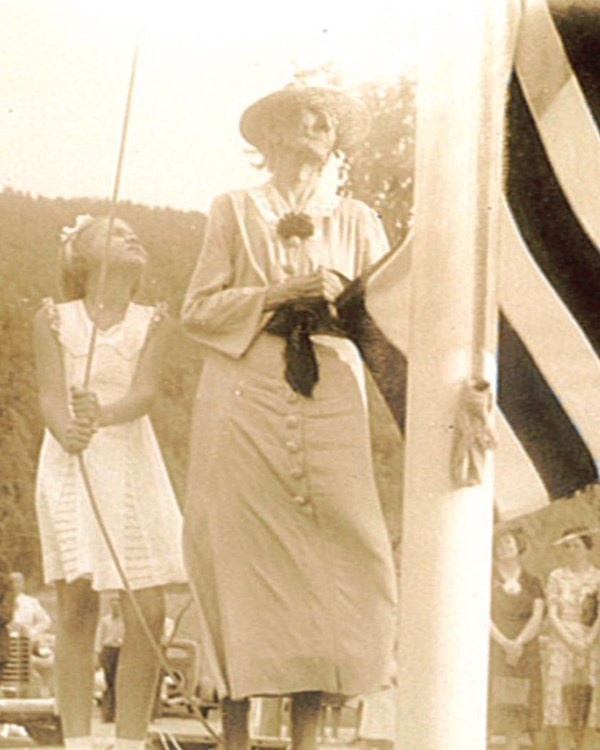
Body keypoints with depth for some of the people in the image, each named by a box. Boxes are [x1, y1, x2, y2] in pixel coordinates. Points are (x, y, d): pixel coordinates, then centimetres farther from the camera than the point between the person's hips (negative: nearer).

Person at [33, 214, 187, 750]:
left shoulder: (153, 323, 4)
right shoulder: (54, 319, 3)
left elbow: (144, 393, -10)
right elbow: (51, 394, -7)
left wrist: (103, 415, -32)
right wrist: (68, 431, -31)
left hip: (132, 464, 1)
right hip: (71, 468, -1)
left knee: (148, 612, -5)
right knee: (77, 603, -8)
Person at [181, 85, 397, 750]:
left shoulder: (357, 221, 19)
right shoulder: (235, 211, 13)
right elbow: (198, 309, 5)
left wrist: (342, 298, -9)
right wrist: (275, 295, -7)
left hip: (330, 402, 2)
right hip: (245, 401, -2)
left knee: (330, 558, -8)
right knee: (240, 553, -7)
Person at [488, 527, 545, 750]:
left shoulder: (532, 583, 12)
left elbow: (537, 618, 2)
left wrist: (518, 643, -14)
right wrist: (505, 643, -15)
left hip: (525, 651, 2)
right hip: (493, 648, -2)